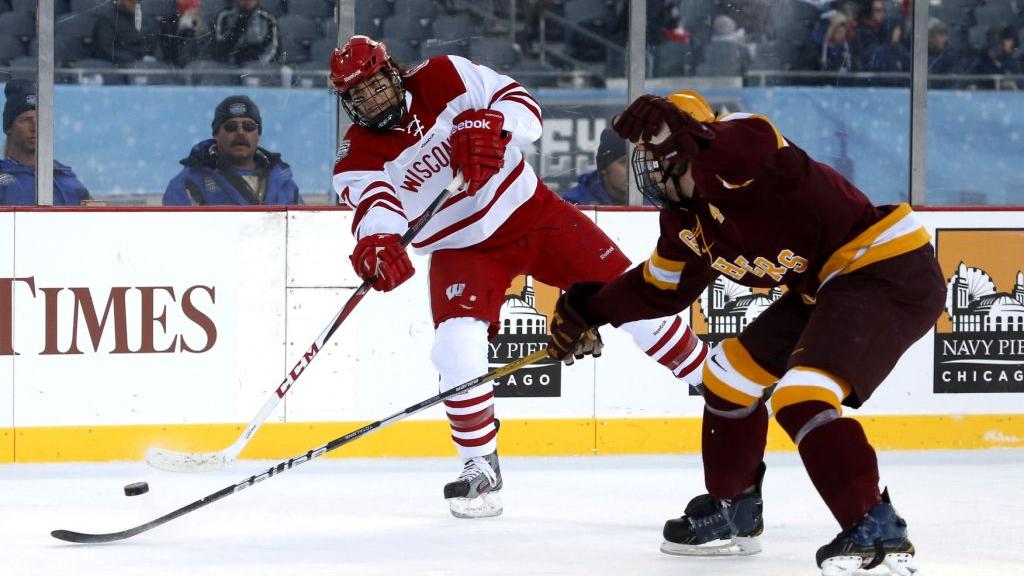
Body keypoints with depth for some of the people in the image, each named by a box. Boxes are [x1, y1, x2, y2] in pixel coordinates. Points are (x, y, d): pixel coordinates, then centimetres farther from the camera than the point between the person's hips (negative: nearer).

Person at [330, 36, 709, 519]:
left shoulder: (444, 78, -12)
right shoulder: (357, 158, -14)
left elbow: (523, 105, -12)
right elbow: (374, 203, -33)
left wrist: (487, 127, -34)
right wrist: (377, 241, -56)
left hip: (529, 208, 1)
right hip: (462, 249, -1)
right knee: (458, 345, -23)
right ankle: (481, 469, -6)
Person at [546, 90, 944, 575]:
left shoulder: (735, 169, -19)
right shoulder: (688, 218, 11)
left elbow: (756, 145, -45)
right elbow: (662, 288, 27)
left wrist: (692, 136, -55)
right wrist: (591, 308, 25)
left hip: (891, 275, -11)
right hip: (825, 288, 11)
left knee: (801, 397, -25)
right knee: (732, 371, 17)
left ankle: (877, 531, -23)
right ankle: (732, 511, 34)